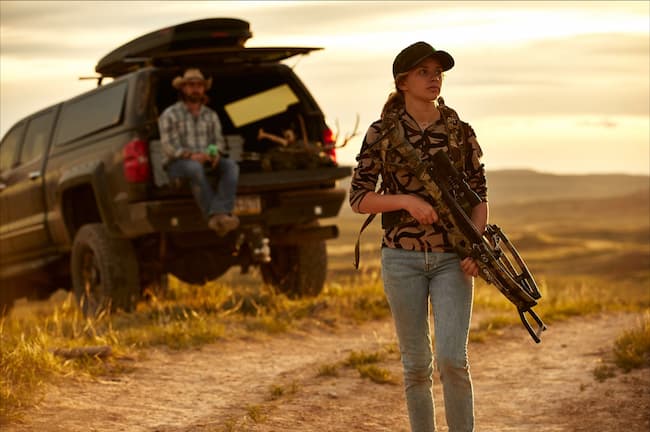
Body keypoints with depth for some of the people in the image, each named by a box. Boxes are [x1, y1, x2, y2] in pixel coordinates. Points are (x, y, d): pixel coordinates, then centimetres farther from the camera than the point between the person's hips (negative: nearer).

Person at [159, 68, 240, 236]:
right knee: (195, 168, -40)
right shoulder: (170, 115, 2)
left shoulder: (211, 115, 17)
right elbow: (168, 146, -8)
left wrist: (215, 153, -15)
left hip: (205, 161, 5)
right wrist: (190, 156, -26)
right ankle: (214, 216, -44)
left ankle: (220, 214, -45)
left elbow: (219, 140, 10)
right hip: (178, 164, -4)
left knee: (231, 165, -26)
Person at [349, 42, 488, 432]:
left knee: (452, 359, -12)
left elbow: (479, 196, 5)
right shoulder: (382, 133, -1)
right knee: (417, 365, 5)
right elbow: (358, 199, 0)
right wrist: (406, 201, -16)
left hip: (452, 259, 0)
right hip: (402, 258, 0)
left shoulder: (461, 131, 3)